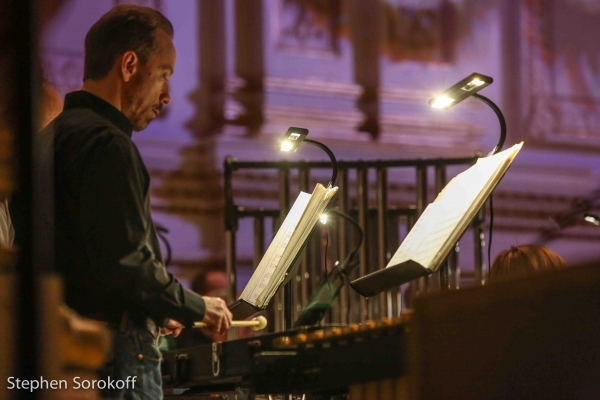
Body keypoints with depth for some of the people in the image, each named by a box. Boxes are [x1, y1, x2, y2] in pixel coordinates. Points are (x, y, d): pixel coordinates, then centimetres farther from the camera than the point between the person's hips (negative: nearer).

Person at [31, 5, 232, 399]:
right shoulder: (106, 144, -13)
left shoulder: (53, 135, 17)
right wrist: (196, 307, -6)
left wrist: (153, 312, 20)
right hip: (116, 359, -10)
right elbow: (125, 261, -21)